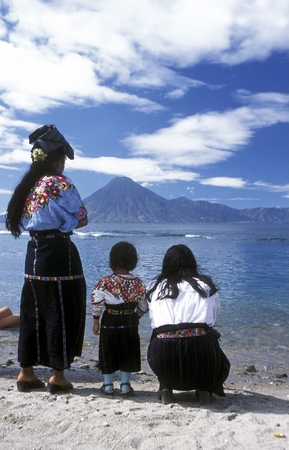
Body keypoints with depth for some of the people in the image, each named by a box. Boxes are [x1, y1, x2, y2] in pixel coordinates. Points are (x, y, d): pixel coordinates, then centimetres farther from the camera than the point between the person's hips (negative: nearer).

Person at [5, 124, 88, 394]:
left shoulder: (27, 186, 10)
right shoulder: (60, 184, -11)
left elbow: (19, 222, 15)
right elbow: (81, 219, -7)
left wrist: (51, 225, 9)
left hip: (33, 253, 7)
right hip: (59, 254, -7)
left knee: (32, 313, 14)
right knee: (62, 313, 3)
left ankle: (26, 373, 23)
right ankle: (57, 376, 11)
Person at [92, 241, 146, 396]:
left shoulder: (104, 282, -13)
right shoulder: (138, 283, -7)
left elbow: (96, 302, -10)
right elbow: (143, 305, 0)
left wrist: (96, 321, 1)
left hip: (109, 322, -1)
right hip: (130, 322, 2)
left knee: (108, 353, 13)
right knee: (127, 353, 15)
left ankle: (108, 385, 22)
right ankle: (125, 385, 21)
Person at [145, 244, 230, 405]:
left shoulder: (154, 288, 13)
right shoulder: (206, 286, 12)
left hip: (164, 366, 0)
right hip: (201, 355, 0)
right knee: (222, 365, 37)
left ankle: (166, 388, 17)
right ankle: (204, 388, 11)